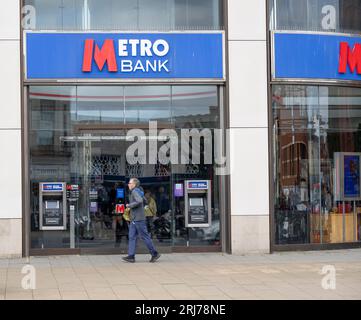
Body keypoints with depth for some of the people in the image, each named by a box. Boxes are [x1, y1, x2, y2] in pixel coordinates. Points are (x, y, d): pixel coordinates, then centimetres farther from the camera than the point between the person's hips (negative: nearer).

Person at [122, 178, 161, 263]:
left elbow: (139, 201, -30)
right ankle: (131, 256, 2)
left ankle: (155, 254, 3)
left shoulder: (135, 192, -13)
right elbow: (144, 200, 28)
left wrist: (129, 205, -19)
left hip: (138, 219, -10)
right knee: (132, 237, 4)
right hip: (134, 219, 10)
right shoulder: (137, 191, 16)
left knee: (145, 236, -4)